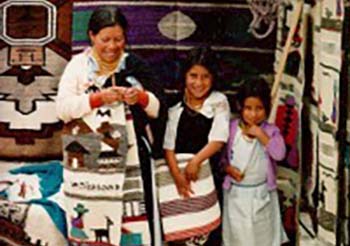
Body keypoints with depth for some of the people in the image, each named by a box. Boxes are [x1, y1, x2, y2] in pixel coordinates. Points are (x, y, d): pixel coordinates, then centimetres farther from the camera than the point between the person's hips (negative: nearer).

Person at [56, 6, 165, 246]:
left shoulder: (136, 65, 7)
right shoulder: (78, 65, 5)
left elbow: (159, 108, 7)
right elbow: (63, 108, -4)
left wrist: (141, 97, -14)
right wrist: (98, 98, -16)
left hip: (130, 159, 1)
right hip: (88, 161, 0)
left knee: (132, 222, -4)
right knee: (90, 222, -1)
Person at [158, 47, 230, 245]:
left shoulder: (219, 102, 4)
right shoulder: (175, 104, 2)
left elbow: (218, 139, -4)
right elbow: (168, 144, -2)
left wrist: (196, 160, -17)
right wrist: (177, 175, -12)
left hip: (205, 172, 0)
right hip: (175, 171, 0)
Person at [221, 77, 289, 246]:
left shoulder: (270, 130, -9)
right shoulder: (231, 128, -6)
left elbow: (279, 153, -23)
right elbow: (221, 155, 1)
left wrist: (260, 134, -26)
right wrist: (228, 168, -18)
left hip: (261, 193, 0)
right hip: (236, 193, 1)